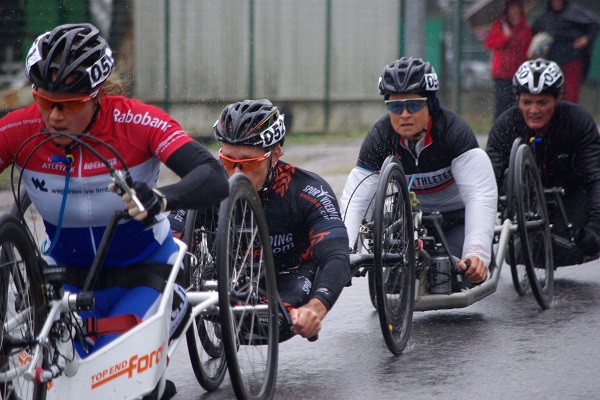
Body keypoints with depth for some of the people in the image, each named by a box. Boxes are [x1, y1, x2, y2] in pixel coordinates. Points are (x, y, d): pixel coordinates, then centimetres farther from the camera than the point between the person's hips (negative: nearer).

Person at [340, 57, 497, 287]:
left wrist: (477, 253, -49)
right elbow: (355, 200, -24)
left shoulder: (454, 130, -27)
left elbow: (481, 195, -35)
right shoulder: (379, 137, -19)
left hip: (457, 218, -3)